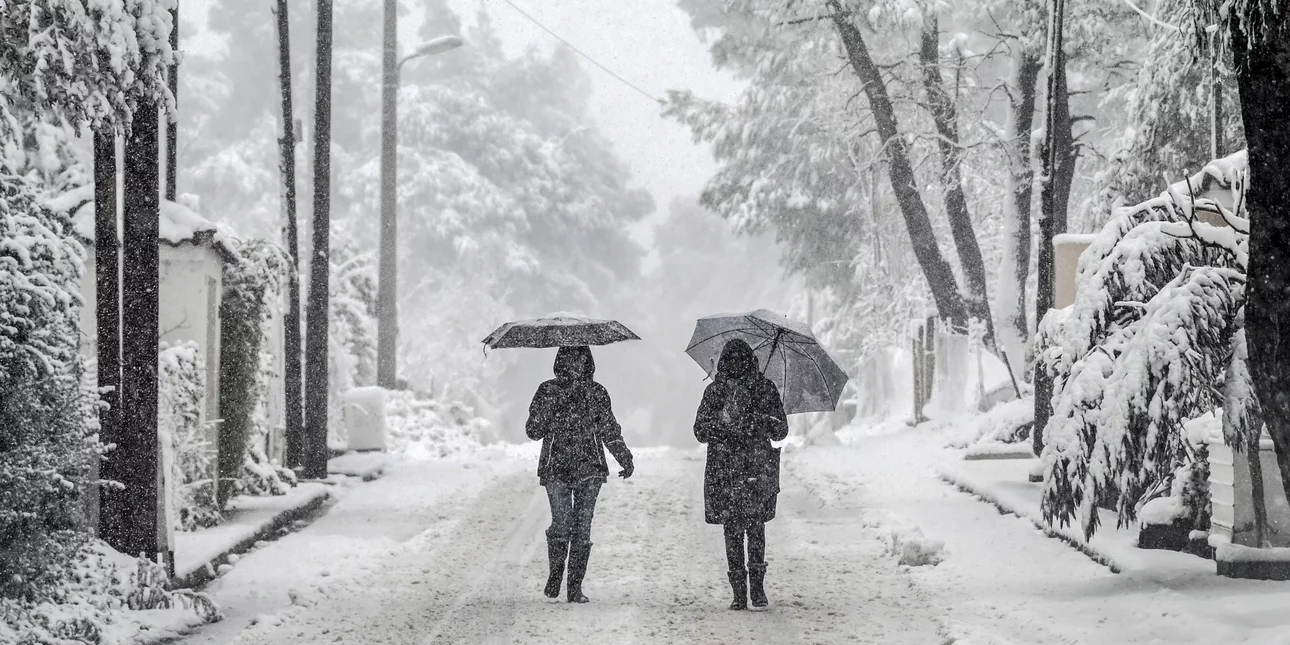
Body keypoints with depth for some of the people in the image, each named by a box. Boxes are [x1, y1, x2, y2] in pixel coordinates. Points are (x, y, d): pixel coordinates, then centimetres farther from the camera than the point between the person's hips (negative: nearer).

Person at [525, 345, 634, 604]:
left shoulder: (596, 393, 11)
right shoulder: (548, 391, 6)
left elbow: (610, 430, 17)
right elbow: (533, 431, 3)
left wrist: (625, 458, 7)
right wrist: (550, 406, -13)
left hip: (589, 469, 2)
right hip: (556, 468, -2)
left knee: (582, 528, -3)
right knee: (561, 523, -14)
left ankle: (575, 587, 2)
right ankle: (555, 575, 10)